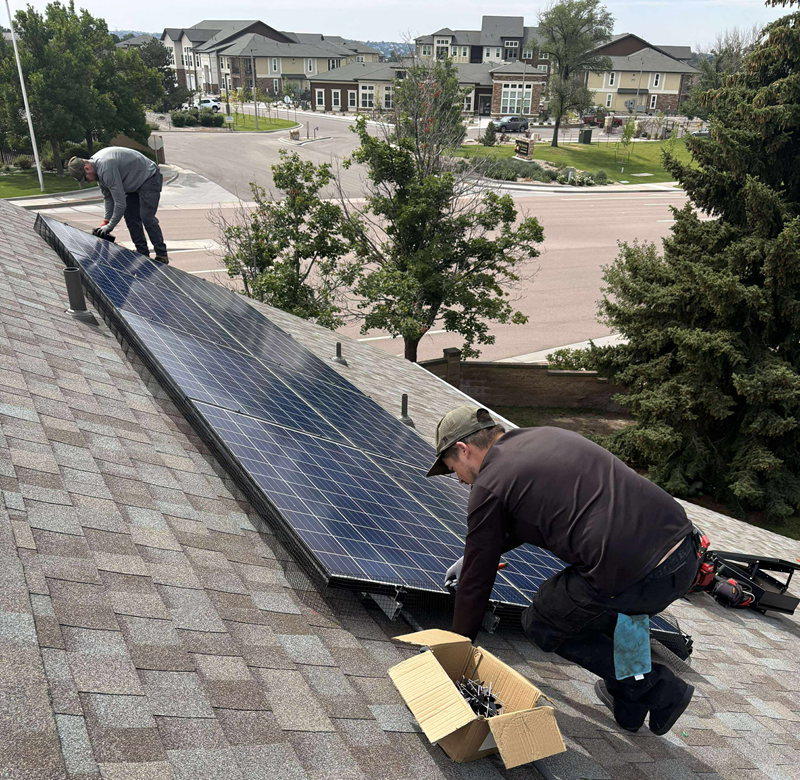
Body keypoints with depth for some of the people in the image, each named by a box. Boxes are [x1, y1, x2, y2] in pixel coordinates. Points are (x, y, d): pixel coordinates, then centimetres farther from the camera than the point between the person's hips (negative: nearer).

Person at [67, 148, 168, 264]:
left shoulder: (106, 168, -33)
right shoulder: (97, 166, 0)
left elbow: (120, 203, -30)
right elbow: (108, 196, 10)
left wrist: (109, 226, -19)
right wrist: (106, 222, 4)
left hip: (149, 178, -10)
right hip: (135, 183, 10)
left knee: (147, 218, -17)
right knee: (130, 217, 6)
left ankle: (162, 255, -9)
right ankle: (142, 253, 11)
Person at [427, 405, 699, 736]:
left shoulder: (489, 484, 1)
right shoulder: (549, 436, 23)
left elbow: (477, 580, 10)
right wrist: (473, 555, 46)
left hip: (631, 576, -8)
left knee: (541, 624, 19)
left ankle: (657, 690, 18)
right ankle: (630, 698, 40)